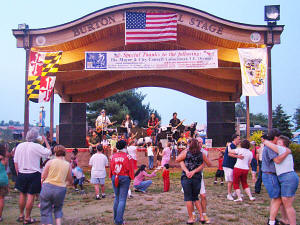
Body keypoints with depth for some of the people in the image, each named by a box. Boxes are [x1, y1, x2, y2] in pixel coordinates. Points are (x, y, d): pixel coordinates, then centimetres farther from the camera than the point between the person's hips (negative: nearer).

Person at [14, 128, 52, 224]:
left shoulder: (19, 146, 0)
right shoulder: (37, 146, -15)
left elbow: (16, 162, 4)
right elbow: (48, 152, -5)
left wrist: (18, 173, 15)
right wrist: (45, 140, 4)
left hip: (22, 174, 5)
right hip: (33, 174, -5)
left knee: (22, 194, 17)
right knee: (31, 196, 2)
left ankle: (21, 215, 28)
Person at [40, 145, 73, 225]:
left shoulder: (50, 162, -5)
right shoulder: (68, 165, 1)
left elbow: (43, 177, -3)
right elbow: (70, 180, 8)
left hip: (48, 187, -2)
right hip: (61, 189, 2)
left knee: (46, 211, 9)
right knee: (58, 209, 24)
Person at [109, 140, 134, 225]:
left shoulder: (113, 156, 1)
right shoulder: (128, 156, -10)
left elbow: (111, 168, 5)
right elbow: (130, 169, -7)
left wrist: (112, 177, 15)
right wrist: (131, 178, 4)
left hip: (114, 178, 4)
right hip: (124, 178, -4)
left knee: (116, 198, 18)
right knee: (122, 199, 0)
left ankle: (115, 217, 27)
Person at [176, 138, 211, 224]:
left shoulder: (186, 152, -5)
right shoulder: (201, 154, 3)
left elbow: (177, 160, 8)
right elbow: (209, 164, 16)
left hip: (186, 178, -3)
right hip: (197, 178, 3)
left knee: (188, 198, 5)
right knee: (196, 198, 18)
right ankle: (201, 217, 15)